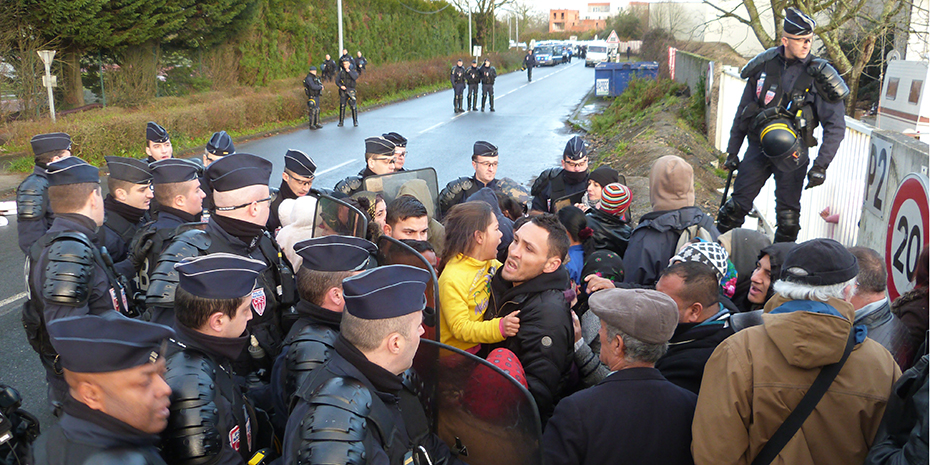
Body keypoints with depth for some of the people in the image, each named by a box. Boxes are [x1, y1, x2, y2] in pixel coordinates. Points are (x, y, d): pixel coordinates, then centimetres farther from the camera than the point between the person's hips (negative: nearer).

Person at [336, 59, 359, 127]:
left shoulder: (353, 71, 5)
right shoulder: (341, 72, 9)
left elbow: (355, 77, -16)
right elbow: (337, 81, 5)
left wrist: (348, 71, -15)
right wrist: (340, 86, -12)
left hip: (351, 91, -2)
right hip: (343, 91, 2)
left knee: (353, 106, -6)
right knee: (342, 106, 3)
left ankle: (355, 122, 2)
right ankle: (341, 122, 10)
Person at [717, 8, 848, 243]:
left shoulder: (818, 75, -5)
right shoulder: (764, 65, 2)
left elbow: (836, 125, -4)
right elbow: (743, 111, 11)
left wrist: (821, 165, -12)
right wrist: (732, 151, 10)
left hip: (792, 152, -2)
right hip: (758, 146, 2)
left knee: (788, 214, 1)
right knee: (737, 205, 2)